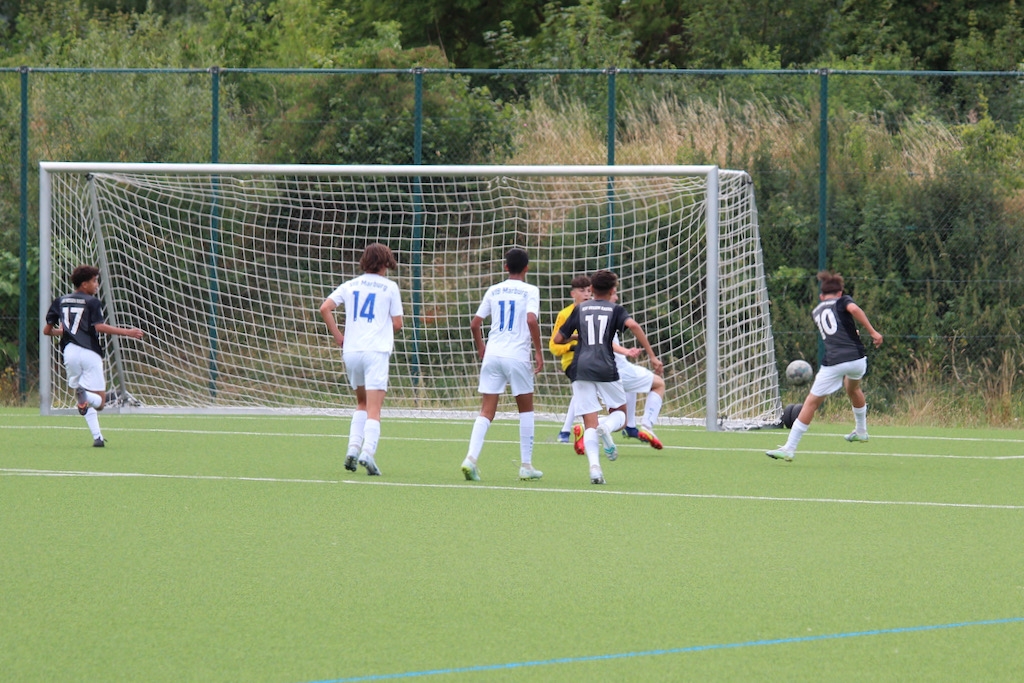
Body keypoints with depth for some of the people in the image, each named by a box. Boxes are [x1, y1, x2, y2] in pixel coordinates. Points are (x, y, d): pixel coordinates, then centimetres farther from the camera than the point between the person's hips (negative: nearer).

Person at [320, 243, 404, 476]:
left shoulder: (350, 286, 12)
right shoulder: (389, 287, 3)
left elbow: (325, 308, 1)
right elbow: (397, 323, 3)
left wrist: (337, 335, 8)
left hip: (351, 351, 4)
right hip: (377, 351, -4)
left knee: (362, 404, 21)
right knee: (374, 410, -6)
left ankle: (353, 448, 6)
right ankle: (368, 453, -24)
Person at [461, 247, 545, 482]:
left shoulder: (494, 291, 11)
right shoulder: (530, 291, -1)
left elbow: (475, 324, 11)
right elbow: (531, 320, -17)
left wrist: (480, 348, 27)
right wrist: (538, 351, -9)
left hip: (492, 355, 3)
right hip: (517, 356, -3)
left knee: (486, 412, 2)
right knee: (526, 409, 13)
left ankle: (471, 458, -17)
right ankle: (526, 466, 13)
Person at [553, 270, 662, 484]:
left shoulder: (580, 309, 14)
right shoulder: (615, 309, 8)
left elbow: (558, 339, 15)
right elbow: (633, 325, -12)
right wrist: (652, 356, -12)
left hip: (580, 369, 2)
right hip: (606, 369, -2)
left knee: (590, 423, 2)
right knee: (619, 412, 17)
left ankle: (594, 465, -21)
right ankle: (606, 428, -19)